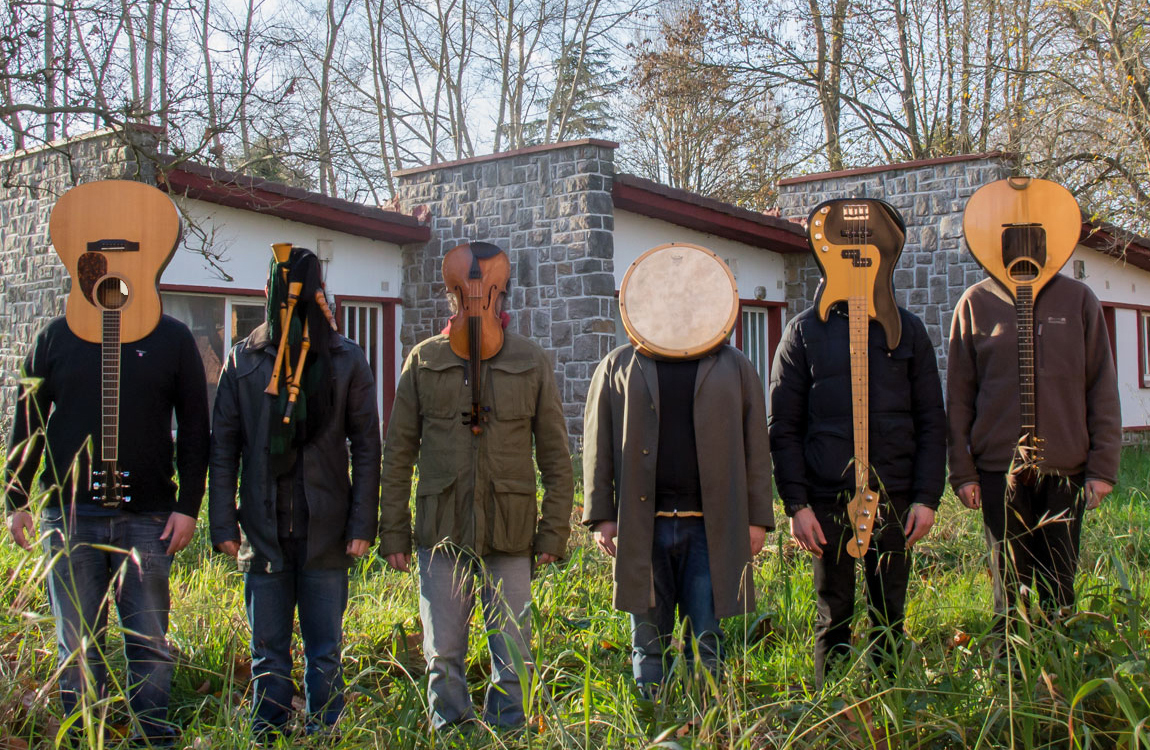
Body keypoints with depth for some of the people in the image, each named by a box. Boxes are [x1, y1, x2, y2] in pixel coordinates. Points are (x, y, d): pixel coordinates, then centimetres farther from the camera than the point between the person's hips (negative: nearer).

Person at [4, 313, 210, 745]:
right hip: (68, 515, 1)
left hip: (147, 516, -1)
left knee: (150, 644, 4)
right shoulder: (56, 336, 8)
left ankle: (154, 738, 15)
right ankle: (83, 739, 18)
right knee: (78, 647, 7)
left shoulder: (173, 338, 4)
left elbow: (194, 428, 4)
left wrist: (188, 506, -2)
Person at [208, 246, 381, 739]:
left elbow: (366, 448, 2)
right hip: (263, 532, 1)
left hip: (325, 533, -1)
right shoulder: (244, 360, 4)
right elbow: (223, 447, 6)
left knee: (325, 655, 7)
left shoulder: (347, 360, 2)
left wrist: (362, 525, -3)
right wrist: (223, 523, 1)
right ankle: (267, 740, 21)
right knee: (268, 655, 9)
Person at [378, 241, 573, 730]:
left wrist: (554, 532, 1)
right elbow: (398, 452, 7)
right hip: (442, 532, 0)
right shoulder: (424, 360, 6)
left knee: (513, 659, 5)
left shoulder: (531, 362, 6)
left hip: (511, 534, 0)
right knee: (442, 657, 6)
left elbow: (556, 456, 7)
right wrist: (394, 532, 2)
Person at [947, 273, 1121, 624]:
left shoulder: (1078, 298, 6)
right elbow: (959, 393, 4)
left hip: (1066, 468, 1)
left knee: (1059, 593, 6)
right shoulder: (976, 302, 4)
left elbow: (1103, 388, 5)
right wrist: (962, 470, -1)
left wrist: (1103, 466, -2)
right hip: (999, 467, -1)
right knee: (1010, 592, 5)